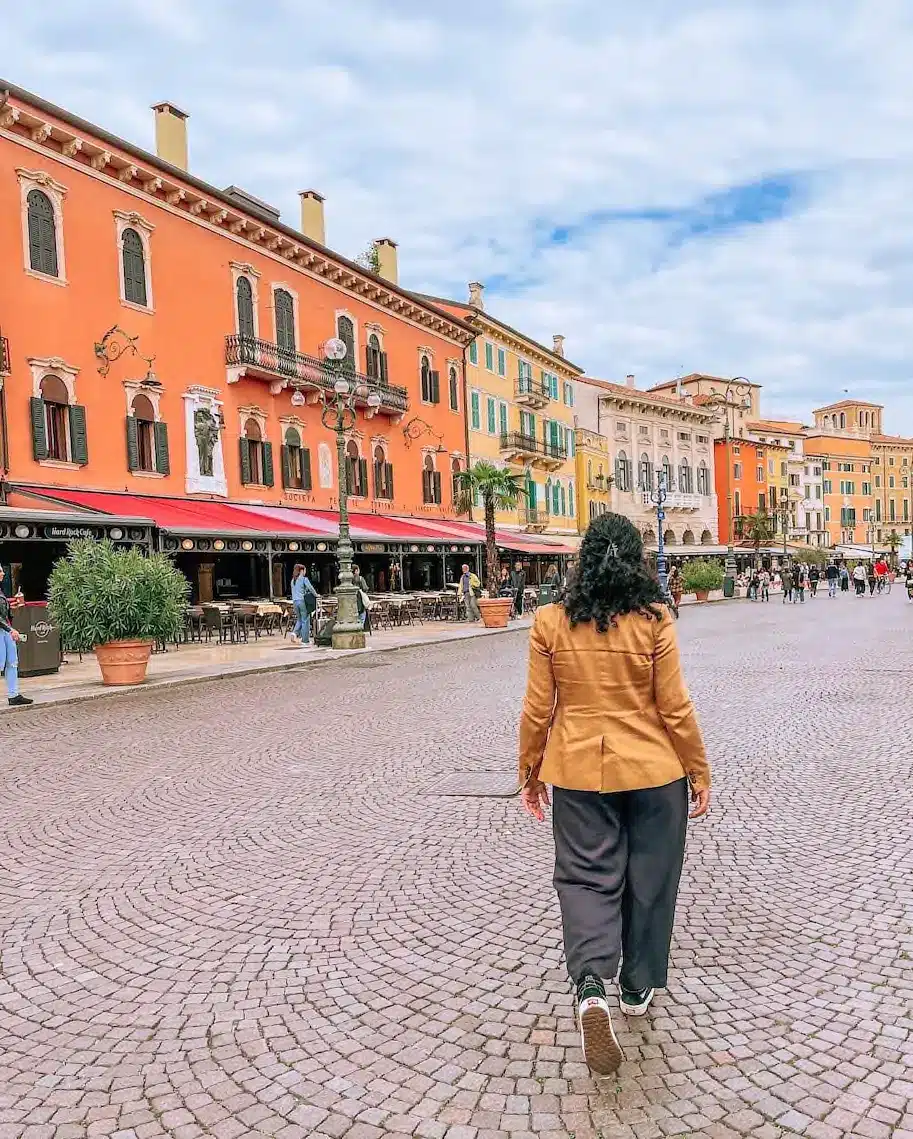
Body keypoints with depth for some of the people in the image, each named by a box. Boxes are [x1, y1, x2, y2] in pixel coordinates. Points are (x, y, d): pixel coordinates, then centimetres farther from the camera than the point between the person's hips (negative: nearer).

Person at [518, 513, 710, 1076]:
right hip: (654, 773, 0)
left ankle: (591, 987, -9)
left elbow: (538, 709, -3)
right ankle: (638, 987, 33)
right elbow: (675, 708, -8)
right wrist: (700, 774, 5)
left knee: (586, 876, 11)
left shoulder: (550, 623, -7)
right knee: (649, 879, 18)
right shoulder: (654, 621, -11)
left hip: (578, 772, 1)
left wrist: (530, 773, 10)